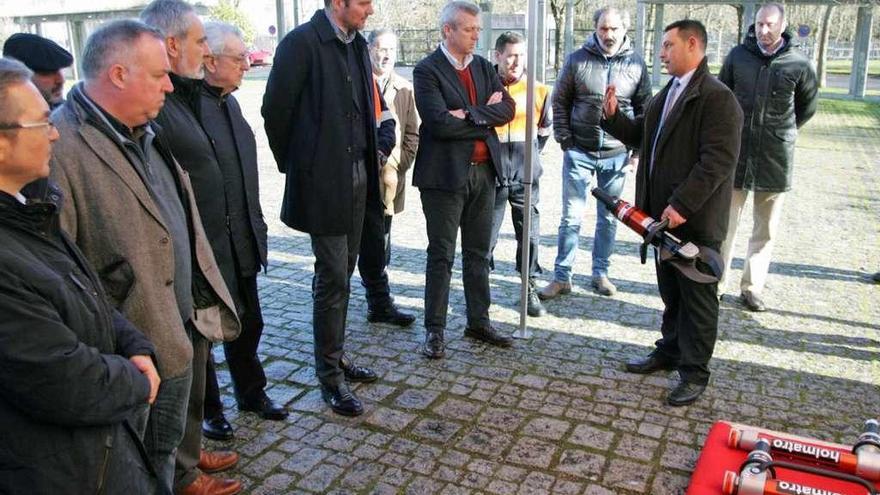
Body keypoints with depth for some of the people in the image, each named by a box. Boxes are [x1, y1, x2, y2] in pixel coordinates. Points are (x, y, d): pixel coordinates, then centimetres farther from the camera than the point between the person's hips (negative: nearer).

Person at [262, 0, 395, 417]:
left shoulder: (357, 43, 10)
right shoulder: (301, 42, -13)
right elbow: (275, 109, -9)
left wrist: (379, 147, 9)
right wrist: (294, 164, 0)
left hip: (358, 176, 7)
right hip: (323, 180, -7)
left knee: (343, 272, 15)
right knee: (332, 276, -3)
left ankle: (335, 355, 29)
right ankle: (330, 376, 10)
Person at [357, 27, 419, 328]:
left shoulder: (404, 89, 11)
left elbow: (412, 133, 12)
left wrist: (399, 164, 0)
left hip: (391, 178, 5)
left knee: (379, 246, 12)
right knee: (375, 245, -4)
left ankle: (376, 303, 23)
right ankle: (382, 305, 5)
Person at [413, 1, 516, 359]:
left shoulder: (483, 67, 11)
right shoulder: (427, 70, -8)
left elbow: (507, 108, 0)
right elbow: (439, 122, -20)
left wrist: (470, 114, -15)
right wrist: (487, 119, -10)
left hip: (483, 171, 6)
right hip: (445, 174, -6)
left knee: (479, 252, 13)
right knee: (441, 255, 2)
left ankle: (479, 322, 26)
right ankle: (435, 330, 13)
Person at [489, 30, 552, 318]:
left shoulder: (538, 90, 3)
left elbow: (546, 126, 18)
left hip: (525, 175, 2)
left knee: (530, 234, 5)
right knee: (486, 233, 5)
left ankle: (530, 289, 17)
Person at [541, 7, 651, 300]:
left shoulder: (636, 64, 1)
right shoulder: (577, 59, -2)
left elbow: (644, 110, 7)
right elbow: (559, 103, 3)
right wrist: (565, 142, -3)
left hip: (617, 154, 2)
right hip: (579, 152, -1)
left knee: (608, 218, 11)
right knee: (571, 217, 1)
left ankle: (600, 274, 24)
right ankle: (561, 277, 10)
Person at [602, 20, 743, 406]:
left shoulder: (717, 99, -15)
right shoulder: (667, 93, 14)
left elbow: (717, 162, -22)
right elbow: (640, 135, 21)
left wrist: (681, 205, -25)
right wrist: (613, 116, 3)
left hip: (695, 219, -8)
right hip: (665, 214, 8)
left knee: (697, 297, 3)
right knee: (670, 291, 20)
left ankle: (694, 373, 14)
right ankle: (670, 350, 36)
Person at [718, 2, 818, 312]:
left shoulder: (798, 64, -4)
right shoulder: (738, 55, -1)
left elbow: (808, 105, 11)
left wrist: (782, 132, 12)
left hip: (775, 157, 0)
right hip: (735, 152, 0)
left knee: (766, 228, 7)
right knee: (724, 222, 3)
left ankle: (752, 287, 17)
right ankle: (715, 283, 13)